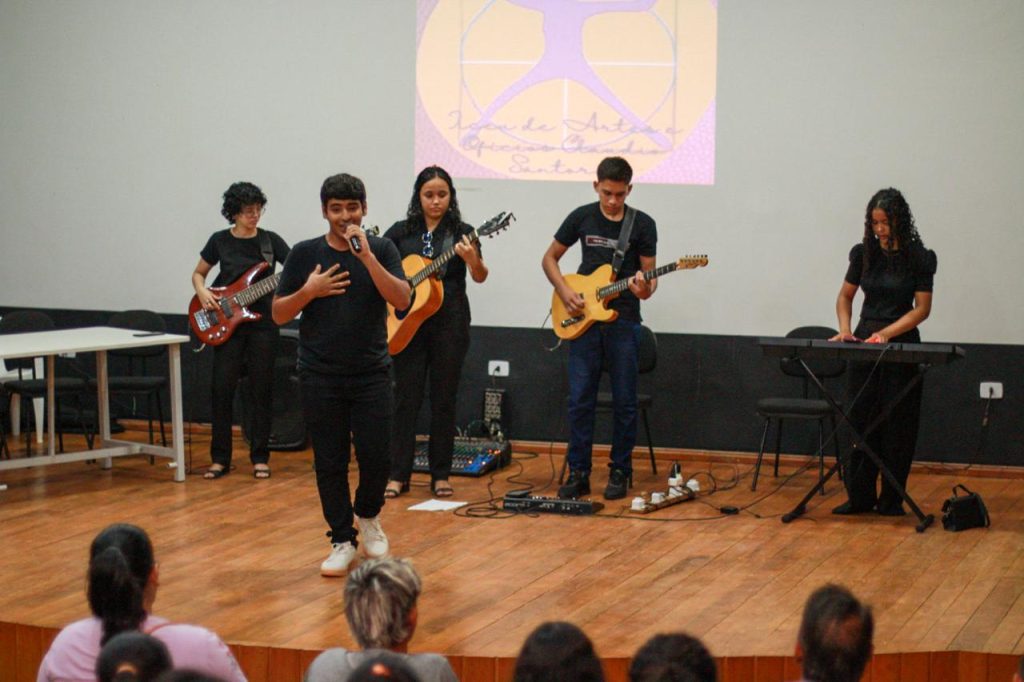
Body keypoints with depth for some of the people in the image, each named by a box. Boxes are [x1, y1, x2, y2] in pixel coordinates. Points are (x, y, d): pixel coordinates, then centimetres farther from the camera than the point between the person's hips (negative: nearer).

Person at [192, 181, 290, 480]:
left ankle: (260, 457, 12)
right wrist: (202, 293, -6)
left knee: (261, 391, 2)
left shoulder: (270, 241, 2)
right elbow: (198, 273, 13)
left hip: (262, 323, 0)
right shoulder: (220, 241, 2)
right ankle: (220, 458, 7)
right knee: (222, 390, -1)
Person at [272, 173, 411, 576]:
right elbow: (279, 314, 5)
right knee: (329, 462, 2)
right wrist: (309, 291, -14)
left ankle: (368, 517, 24)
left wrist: (366, 256, -21)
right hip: (321, 377, 0)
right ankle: (342, 540, 14)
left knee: (376, 457, -4)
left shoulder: (381, 250, 2)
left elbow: (402, 299, -14)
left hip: (371, 374, 0)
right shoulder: (305, 254, 2)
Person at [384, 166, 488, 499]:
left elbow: (480, 277, -12)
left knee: (444, 399, 4)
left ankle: (440, 475, 11)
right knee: (406, 397, 1)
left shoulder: (461, 233, 0)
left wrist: (472, 259, -34)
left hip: (450, 324, -1)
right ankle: (398, 475, 5)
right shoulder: (401, 232, 5)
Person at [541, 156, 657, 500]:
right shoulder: (581, 217, 4)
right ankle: (578, 473, 5)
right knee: (580, 400, -1)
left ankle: (620, 472, 12)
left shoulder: (643, 225, 0)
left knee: (624, 402, 2)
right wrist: (564, 291, -4)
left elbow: (649, 274, 2)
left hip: (623, 321, -1)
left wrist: (645, 289, -22)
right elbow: (550, 258, 13)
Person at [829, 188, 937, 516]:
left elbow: (922, 308, -9)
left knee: (897, 424, 1)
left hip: (902, 344, -3)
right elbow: (845, 296, 12)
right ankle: (860, 496, 9)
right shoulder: (864, 253, 3)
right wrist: (845, 328, -5)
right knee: (861, 420, 3)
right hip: (864, 341, 3)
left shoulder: (918, 257, -7)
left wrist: (886, 333, -18)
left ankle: (892, 499, 8)